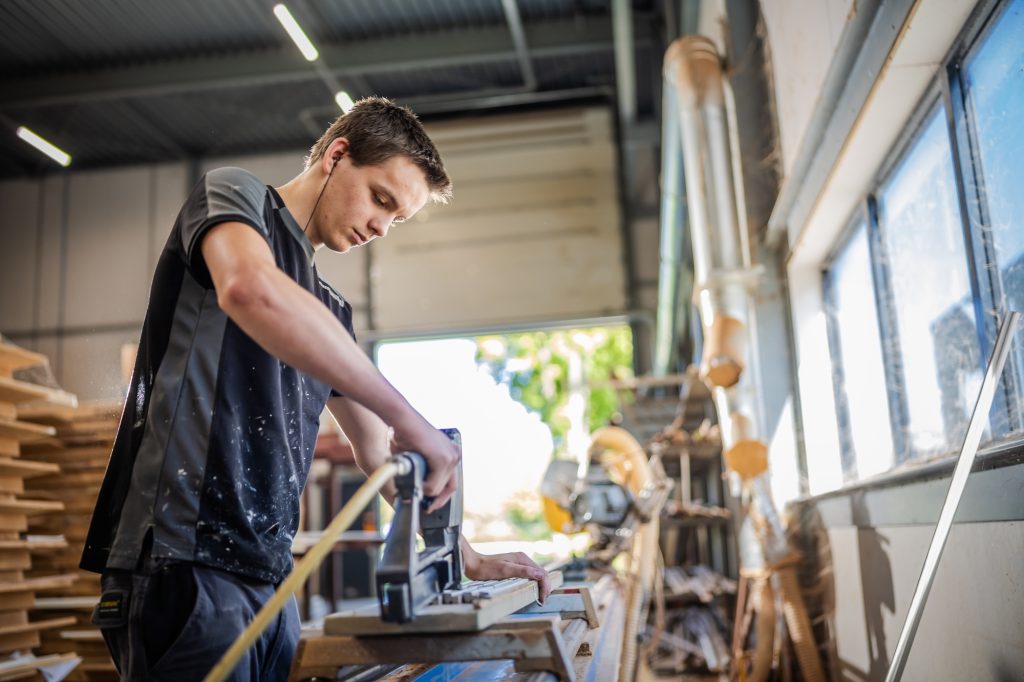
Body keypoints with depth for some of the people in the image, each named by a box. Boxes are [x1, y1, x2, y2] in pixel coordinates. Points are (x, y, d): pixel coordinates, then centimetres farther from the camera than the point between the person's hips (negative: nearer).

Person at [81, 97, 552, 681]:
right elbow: (249, 287, -28)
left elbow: (379, 451, 25)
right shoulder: (233, 194, -1)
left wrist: (470, 559, 19)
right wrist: (410, 420, -28)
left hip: (270, 574, 8)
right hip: (184, 559, -8)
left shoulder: (331, 311, 20)